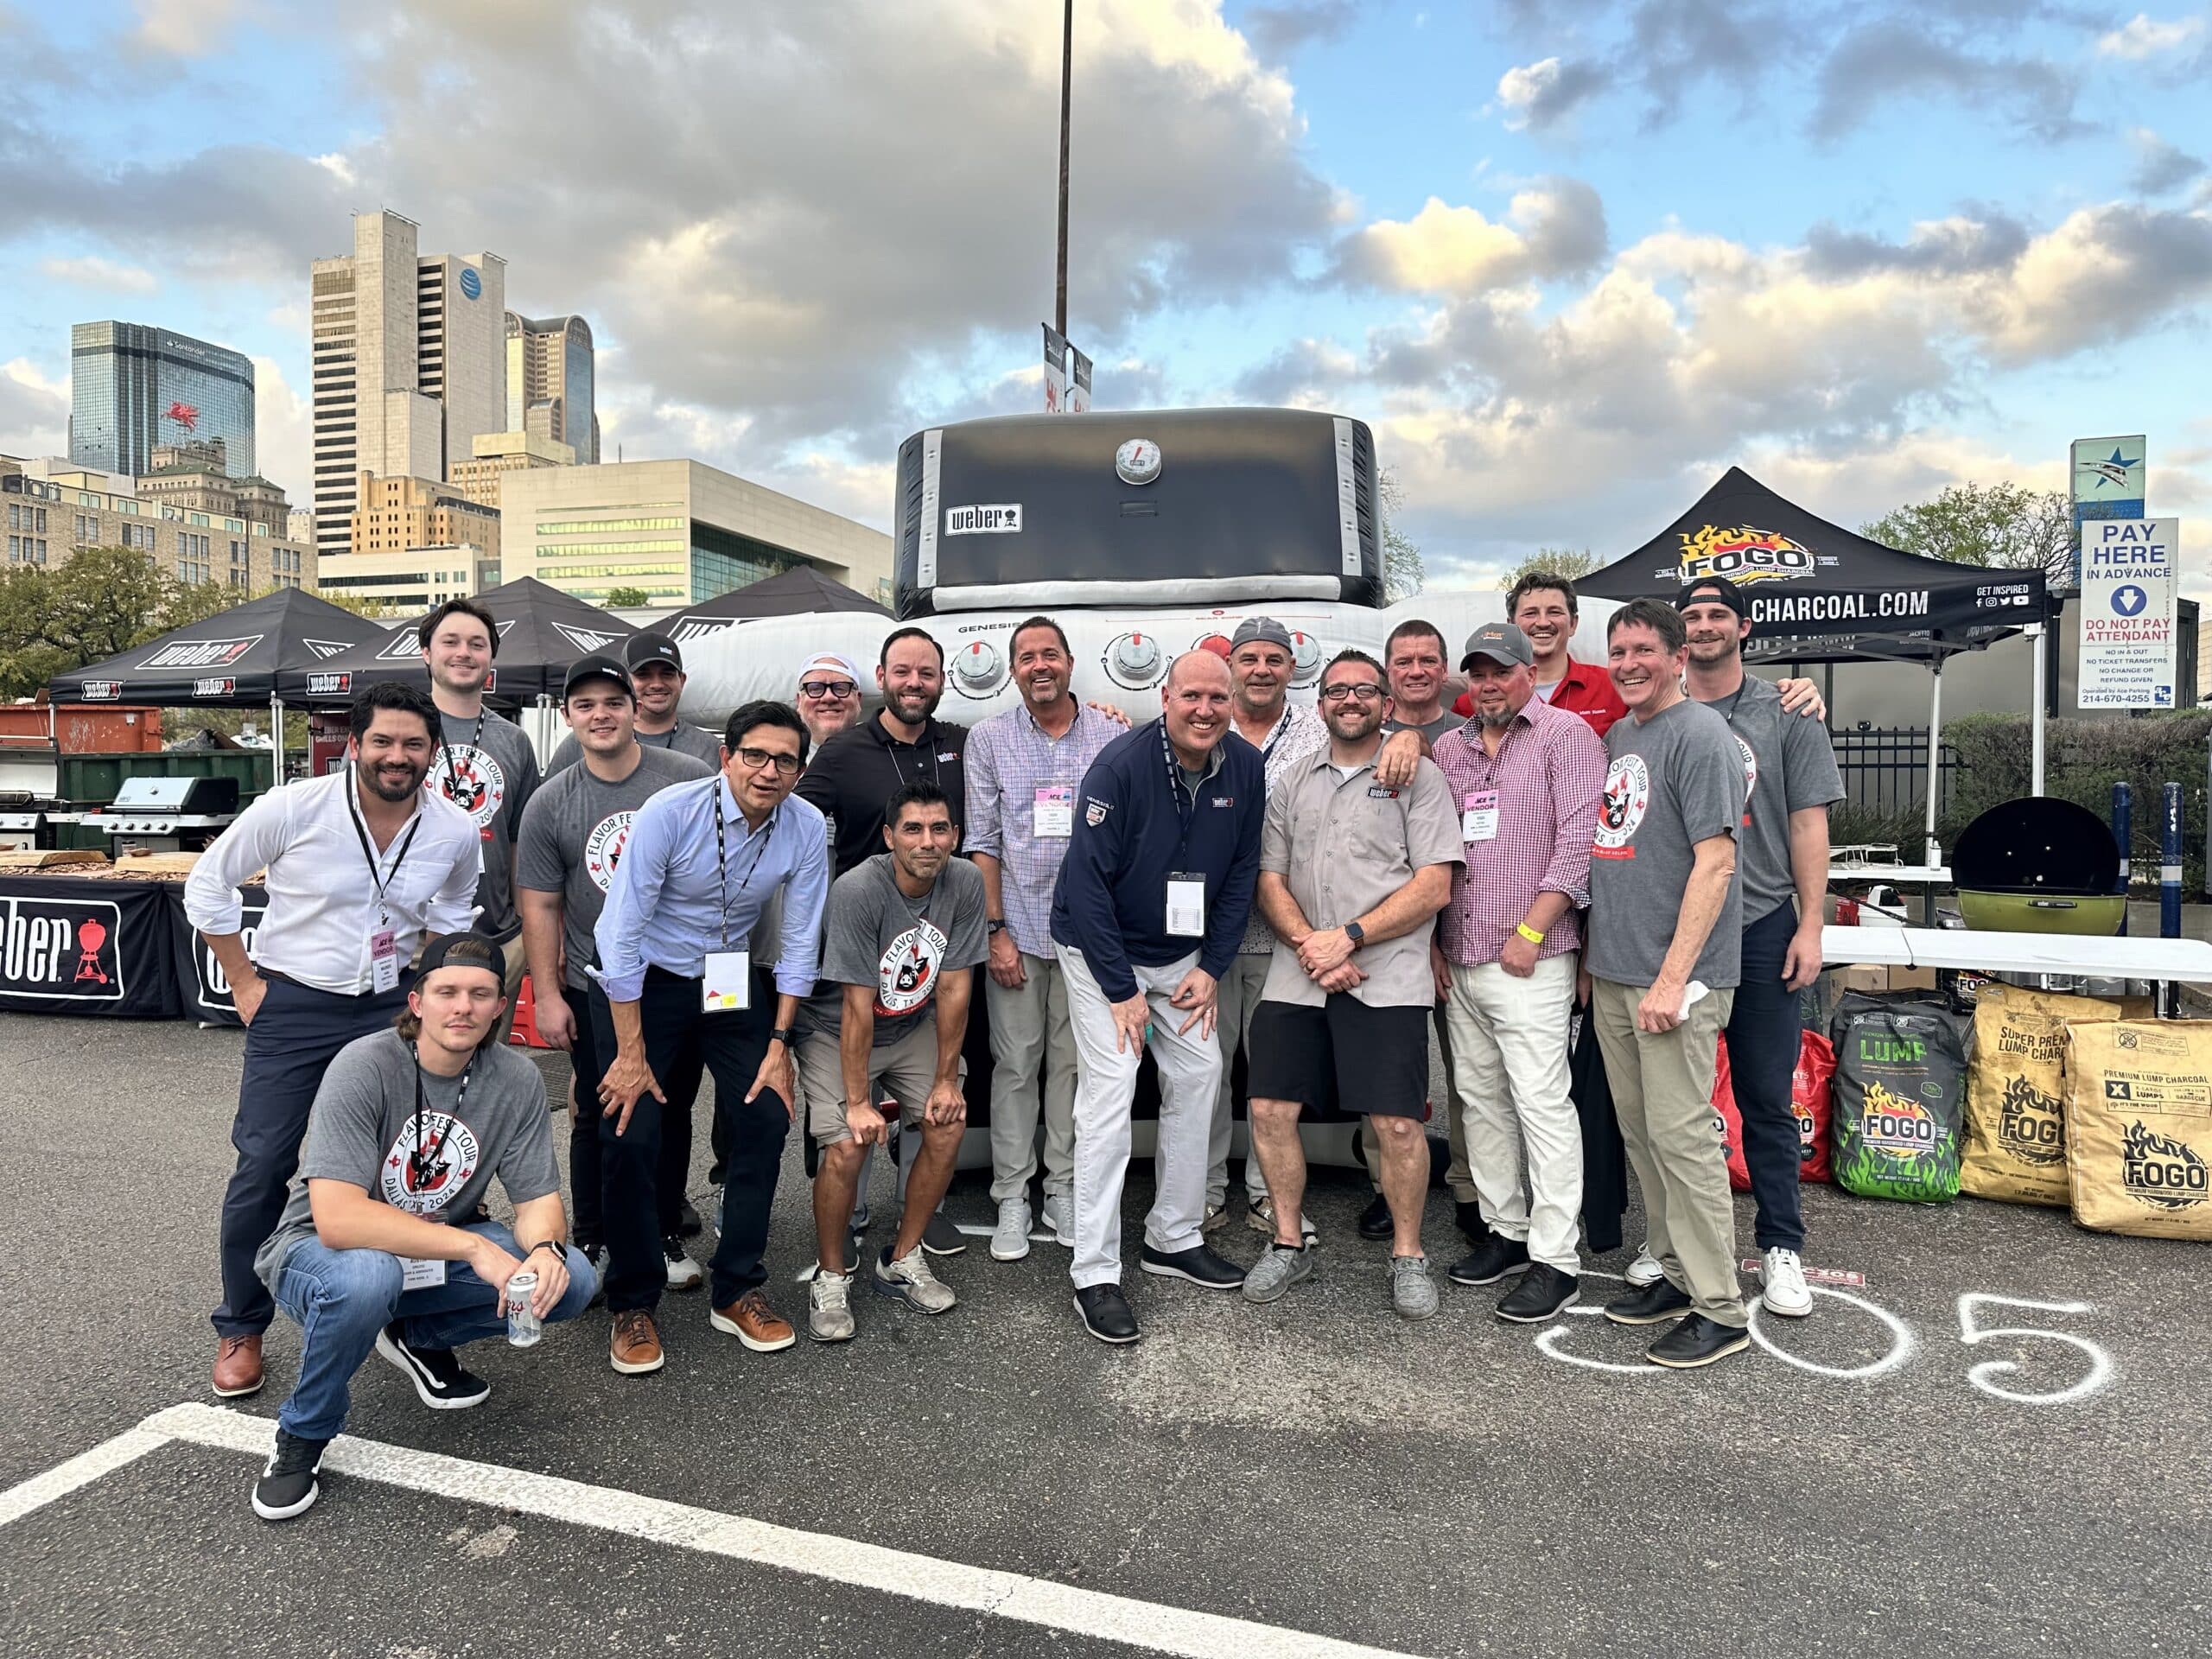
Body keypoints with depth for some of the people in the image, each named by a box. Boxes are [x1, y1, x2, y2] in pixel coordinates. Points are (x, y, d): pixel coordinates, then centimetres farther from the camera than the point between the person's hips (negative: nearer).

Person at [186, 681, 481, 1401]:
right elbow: (208, 885, -3)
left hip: (390, 1009, 2)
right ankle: (241, 1328, 20)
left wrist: (422, 976, 5)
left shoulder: (456, 832, -8)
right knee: (263, 1166, 1)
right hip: (293, 1006, -2)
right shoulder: (292, 809, -16)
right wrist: (244, 982, -4)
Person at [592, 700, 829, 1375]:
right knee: (630, 1134, -9)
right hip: (642, 979, -3)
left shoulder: (807, 829, -13)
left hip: (732, 978, 3)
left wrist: (779, 1045, -7)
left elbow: (799, 943, -5)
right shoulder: (670, 812, -23)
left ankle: (737, 1291, 12)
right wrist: (631, 1053, -20)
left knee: (766, 1117, -5)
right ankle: (632, 1304, 11)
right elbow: (622, 934, -21)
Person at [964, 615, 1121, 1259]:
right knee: (1015, 1065, 4)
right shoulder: (989, 738, 3)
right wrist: (994, 929, -5)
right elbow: (981, 841, 1)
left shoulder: (1112, 737, 3)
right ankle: (1011, 1199, 14)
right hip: (1017, 930, 0)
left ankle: (1063, 1188, 21)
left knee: (1073, 1062, 8)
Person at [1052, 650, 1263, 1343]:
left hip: (1181, 953, 6)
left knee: (1198, 1075, 6)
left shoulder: (1246, 768, -7)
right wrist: (1121, 991, -19)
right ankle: (1094, 1276, -6)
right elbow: (1089, 881, -21)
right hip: (1100, 949, -6)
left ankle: (1175, 1238, 23)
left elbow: (1240, 873, 3)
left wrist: (1211, 968, -3)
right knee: (1110, 1087, -12)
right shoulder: (1121, 765, -23)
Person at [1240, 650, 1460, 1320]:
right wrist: (1308, 944, -8)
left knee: (1397, 1123, -5)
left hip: (1386, 980, -4)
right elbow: (1270, 879, 11)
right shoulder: (1293, 785, 16)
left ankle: (1408, 1255, 17)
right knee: (1270, 1110, 1)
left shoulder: (1417, 776, 3)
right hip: (1296, 978, 4)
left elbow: (1434, 886, -5)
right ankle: (1289, 1244, 21)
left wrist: (1349, 937, -13)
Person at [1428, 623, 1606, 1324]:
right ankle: (1506, 1231, 24)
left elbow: (1580, 840, -11)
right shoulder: (1449, 749, 15)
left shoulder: (1567, 735, -2)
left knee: (1541, 1102, -6)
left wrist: (1529, 933, -15)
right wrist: (1430, 941, 9)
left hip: (1528, 959, -6)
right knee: (1481, 1099, 12)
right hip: (1459, 960, 7)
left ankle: (1555, 1259, 2)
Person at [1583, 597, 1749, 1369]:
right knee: (1639, 1133, 14)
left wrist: (1673, 978, -20)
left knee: (1681, 1136, -4)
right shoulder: (1616, 736, 15)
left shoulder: (1698, 733, -10)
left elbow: (1715, 859, -17)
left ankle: (1719, 1309, 8)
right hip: (1612, 973, 8)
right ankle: (1675, 1273, 27)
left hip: (1674, 978, -8)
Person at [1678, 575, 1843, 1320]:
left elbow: (1808, 825, 1)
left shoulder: (1785, 715, 4)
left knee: (1768, 1100, 5)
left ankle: (1782, 1247, 17)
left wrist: (1810, 926, -5)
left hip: (1762, 928, -1)